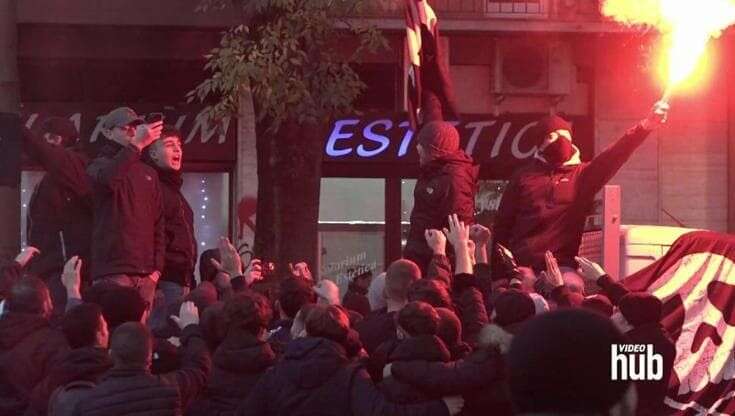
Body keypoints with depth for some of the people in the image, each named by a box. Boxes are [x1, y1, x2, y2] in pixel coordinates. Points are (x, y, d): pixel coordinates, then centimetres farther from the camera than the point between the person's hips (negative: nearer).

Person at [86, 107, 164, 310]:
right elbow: (107, 178, -23)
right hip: (113, 270, -5)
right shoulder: (100, 165, 3)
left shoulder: (148, 173, 19)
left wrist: (157, 267, 9)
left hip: (145, 273, 5)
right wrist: (136, 145, -31)